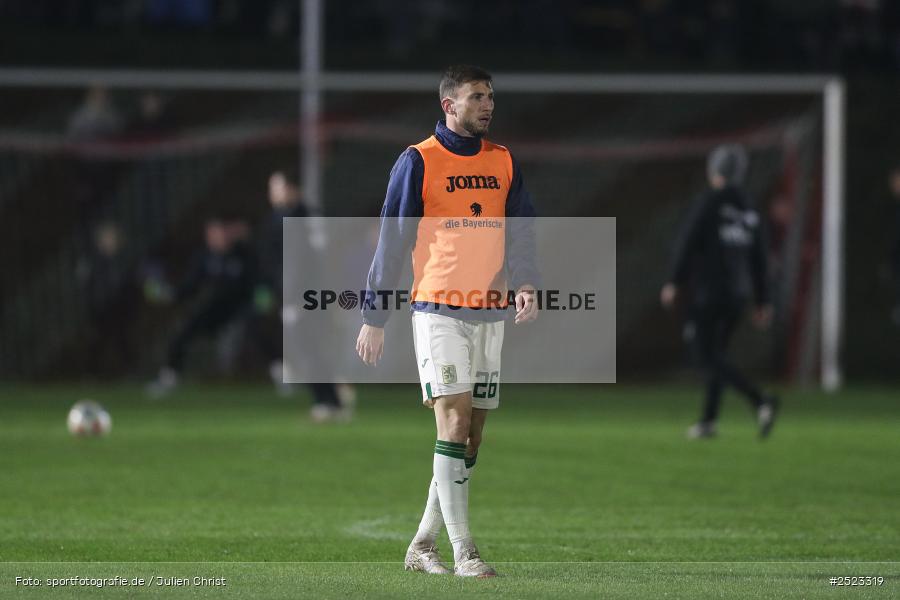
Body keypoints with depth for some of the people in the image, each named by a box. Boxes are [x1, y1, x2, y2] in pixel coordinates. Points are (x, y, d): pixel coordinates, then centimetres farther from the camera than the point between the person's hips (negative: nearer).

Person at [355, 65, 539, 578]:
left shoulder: (503, 162, 12)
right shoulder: (419, 161, -3)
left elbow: (521, 229, 7)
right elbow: (392, 240, -2)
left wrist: (526, 285, -13)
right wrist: (375, 317, -4)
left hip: (490, 313, 6)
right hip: (438, 311, -6)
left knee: (472, 438, 6)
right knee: (455, 422, -14)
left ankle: (423, 545, 16)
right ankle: (464, 552, -15)